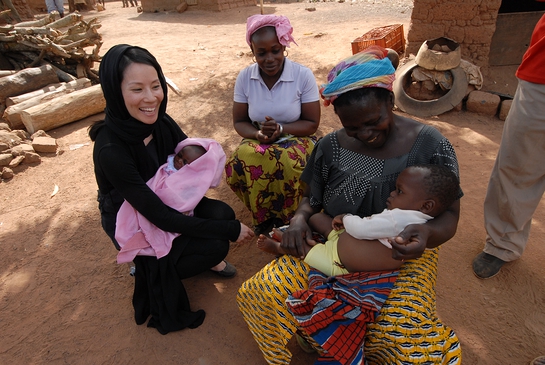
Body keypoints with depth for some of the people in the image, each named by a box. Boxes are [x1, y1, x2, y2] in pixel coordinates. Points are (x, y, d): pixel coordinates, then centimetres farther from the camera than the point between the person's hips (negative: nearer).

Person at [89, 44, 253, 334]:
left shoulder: (160, 122, -14)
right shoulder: (110, 149, -33)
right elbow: (160, 217, -33)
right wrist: (231, 229, -29)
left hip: (168, 202, 5)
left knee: (222, 214, -18)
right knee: (216, 246, -20)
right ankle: (149, 272, 7)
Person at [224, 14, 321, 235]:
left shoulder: (303, 75, -12)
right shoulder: (245, 77, -5)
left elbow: (312, 123, -8)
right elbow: (239, 122, 1)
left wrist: (281, 129, -25)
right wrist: (258, 134, -21)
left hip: (295, 139, -2)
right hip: (258, 141, 2)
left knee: (288, 165, -36)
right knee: (236, 167, -29)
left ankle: (286, 218, -4)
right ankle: (264, 215, -1)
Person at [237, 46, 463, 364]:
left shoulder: (431, 145, -12)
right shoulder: (331, 147, -5)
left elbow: (449, 216, -9)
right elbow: (312, 198, 8)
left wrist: (427, 233, -33)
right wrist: (300, 217, -17)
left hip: (402, 254, -1)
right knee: (259, 295, -14)